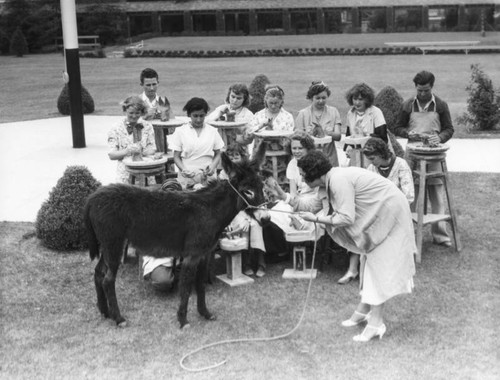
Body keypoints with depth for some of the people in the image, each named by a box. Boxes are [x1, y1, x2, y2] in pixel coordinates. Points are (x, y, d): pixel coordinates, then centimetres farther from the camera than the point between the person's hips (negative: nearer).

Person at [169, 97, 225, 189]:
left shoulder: (213, 131, 10)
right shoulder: (180, 131, 7)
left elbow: (217, 155, 14)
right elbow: (176, 157, 7)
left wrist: (212, 166, -6)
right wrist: (184, 170, -11)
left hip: (208, 176, 1)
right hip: (187, 176, -1)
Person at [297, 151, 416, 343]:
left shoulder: (339, 181, -25)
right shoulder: (333, 178, 4)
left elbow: (346, 218, -28)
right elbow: (340, 212, 4)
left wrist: (316, 219, -22)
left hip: (389, 211, -10)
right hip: (379, 212, 10)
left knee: (379, 264, -9)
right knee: (368, 258, 16)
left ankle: (375, 323, -6)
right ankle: (363, 309, 28)